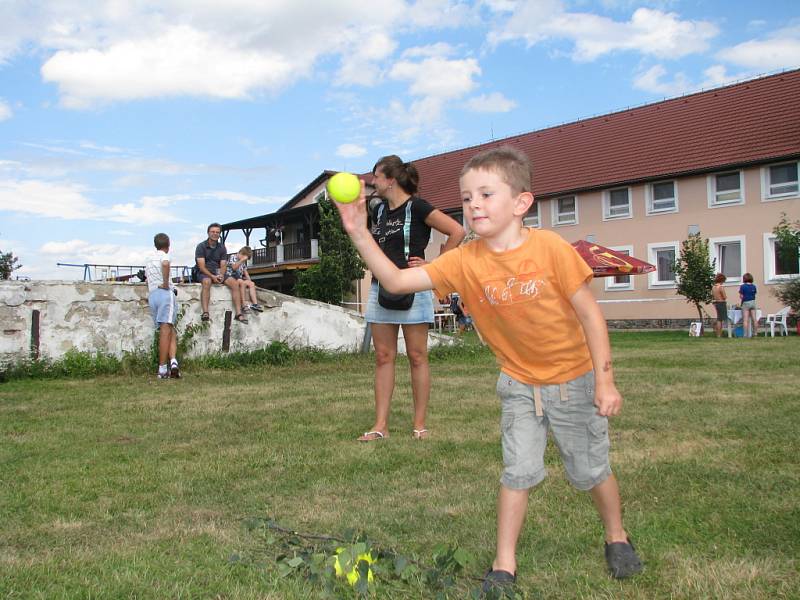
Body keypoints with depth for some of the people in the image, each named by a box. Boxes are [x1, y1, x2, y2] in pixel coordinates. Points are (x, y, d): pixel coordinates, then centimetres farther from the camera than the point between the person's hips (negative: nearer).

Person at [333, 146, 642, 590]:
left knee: (591, 470, 13)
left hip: (573, 378, -1)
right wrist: (359, 234, -33)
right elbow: (396, 281, -21)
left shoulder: (550, 248, -22)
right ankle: (504, 565, 16)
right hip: (519, 382, 2)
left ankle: (616, 536, 41)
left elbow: (588, 312, -15)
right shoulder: (464, 261, -15)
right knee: (520, 471, 0)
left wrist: (604, 381, -13)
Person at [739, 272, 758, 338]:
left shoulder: (742, 286, -10)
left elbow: (741, 296, -11)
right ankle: (755, 332, 15)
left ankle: (745, 334, -6)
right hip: (753, 302, 4)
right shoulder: (753, 286, 3)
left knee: (745, 320, -4)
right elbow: (755, 294, 5)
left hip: (746, 303, -4)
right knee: (754, 319, 9)